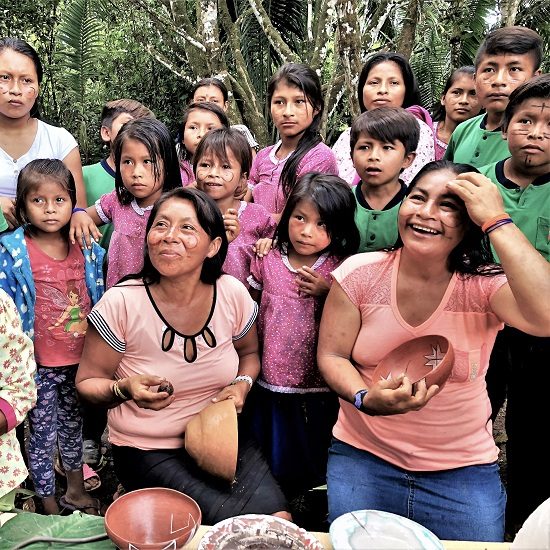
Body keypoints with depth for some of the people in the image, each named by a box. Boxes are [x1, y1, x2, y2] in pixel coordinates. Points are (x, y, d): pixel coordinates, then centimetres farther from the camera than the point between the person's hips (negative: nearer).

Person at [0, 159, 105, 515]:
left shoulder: (87, 248, -2)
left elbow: (100, 298, 9)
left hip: (80, 361, 4)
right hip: (39, 365, -4)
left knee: (73, 426, 22)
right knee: (43, 434, 10)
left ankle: (76, 491, 43)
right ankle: (49, 505, 30)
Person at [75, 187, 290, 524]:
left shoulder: (232, 294, -9)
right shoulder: (121, 304, -18)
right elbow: (87, 382, -5)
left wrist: (243, 384, -9)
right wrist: (125, 388, -26)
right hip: (148, 451, -3)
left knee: (277, 516, -17)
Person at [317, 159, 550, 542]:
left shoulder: (485, 285, -12)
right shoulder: (361, 273, -9)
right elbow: (331, 356, -4)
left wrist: (497, 221, -28)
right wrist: (366, 398, -26)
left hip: (463, 469, 0)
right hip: (362, 457, 1)